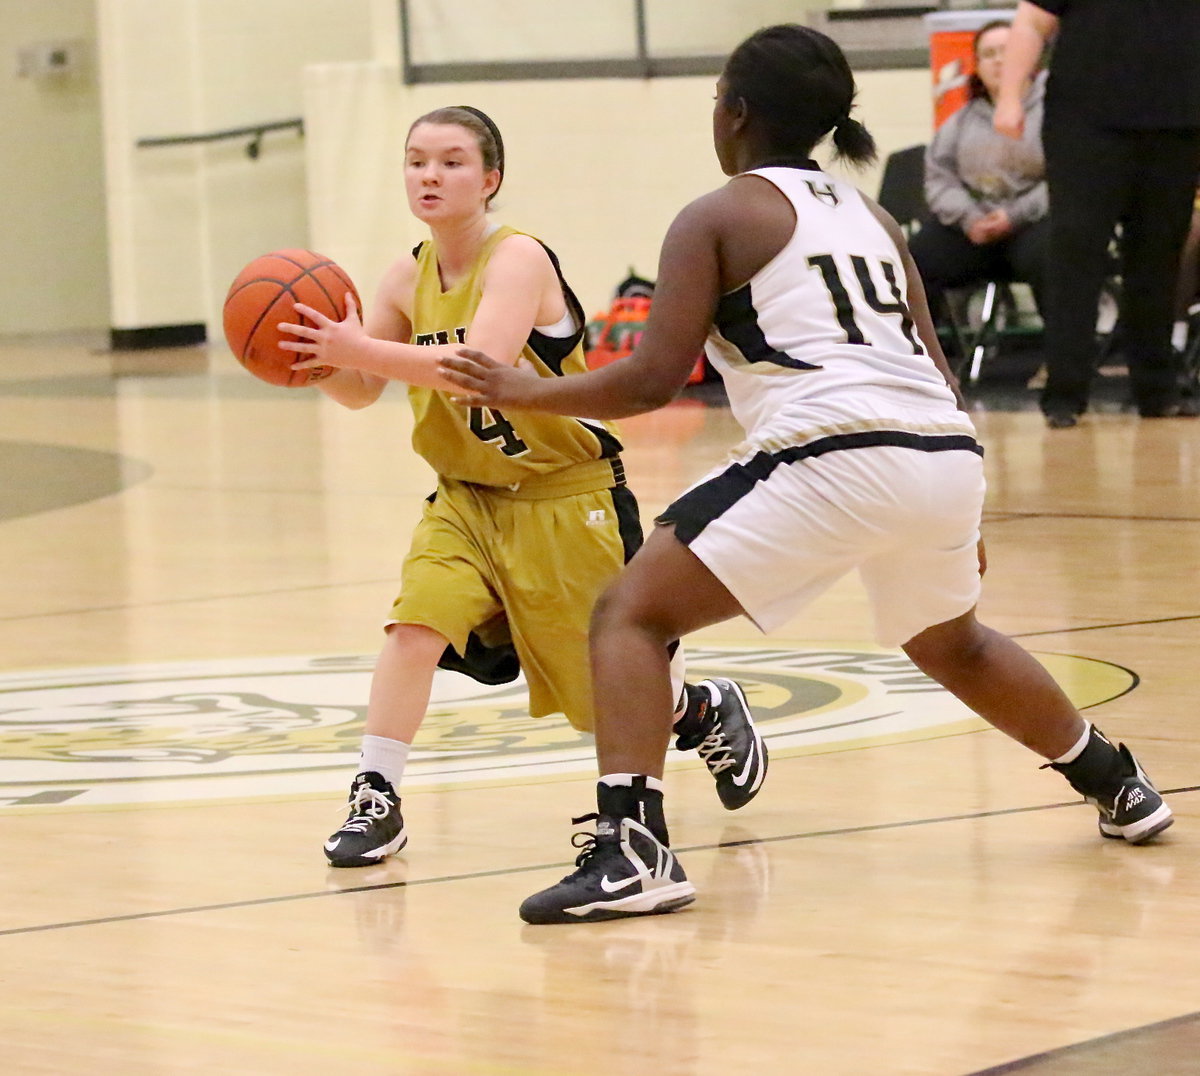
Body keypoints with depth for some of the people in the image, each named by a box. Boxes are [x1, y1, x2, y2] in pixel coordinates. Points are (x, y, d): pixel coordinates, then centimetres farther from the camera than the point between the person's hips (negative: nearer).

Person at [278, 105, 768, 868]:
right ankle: (377, 800, -14)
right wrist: (322, 357, -18)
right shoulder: (410, 279, -1)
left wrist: (363, 350, -45)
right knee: (417, 621, -20)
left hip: (568, 496, -5)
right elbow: (360, 392, 5)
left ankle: (708, 711, 38)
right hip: (468, 496, 5)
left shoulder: (518, 261, -22)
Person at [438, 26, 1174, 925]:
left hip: (831, 456, -7)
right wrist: (954, 522, 32)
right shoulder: (871, 218, 25)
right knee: (951, 645, 36)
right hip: (949, 456, 7)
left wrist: (525, 393, 11)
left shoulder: (717, 218, 6)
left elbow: (655, 380, -2)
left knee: (632, 614, 2)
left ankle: (632, 851, -14)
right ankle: (1120, 787, 47)